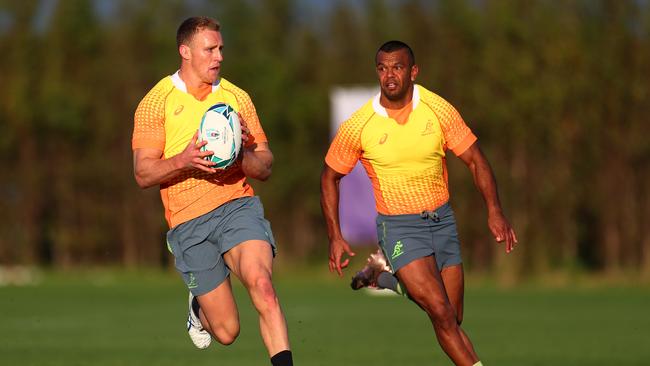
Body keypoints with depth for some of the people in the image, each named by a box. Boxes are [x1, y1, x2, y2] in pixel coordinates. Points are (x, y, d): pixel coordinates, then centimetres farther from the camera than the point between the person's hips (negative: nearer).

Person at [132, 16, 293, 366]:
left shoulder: (236, 97, 10)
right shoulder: (155, 103, 1)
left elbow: (265, 168, 11)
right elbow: (143, 174, -4)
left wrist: (241, 153, -11)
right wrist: (184, 160, -22)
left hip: (237, 206, 1)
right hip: (188, 222, -1)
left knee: (260, 281, -30)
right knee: (226, 331, 1)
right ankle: (199, 308, 36)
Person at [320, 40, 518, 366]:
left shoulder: (438, 110, -7)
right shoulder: (359, 126, -10)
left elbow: (475, 160, -1)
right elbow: (330, 177, 3)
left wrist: (494, 211, -14)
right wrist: (335, 238, -2)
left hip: (442, 220, 4)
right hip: (399, 226, -3)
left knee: (453, 318, 8)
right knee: (442, 313, -19)